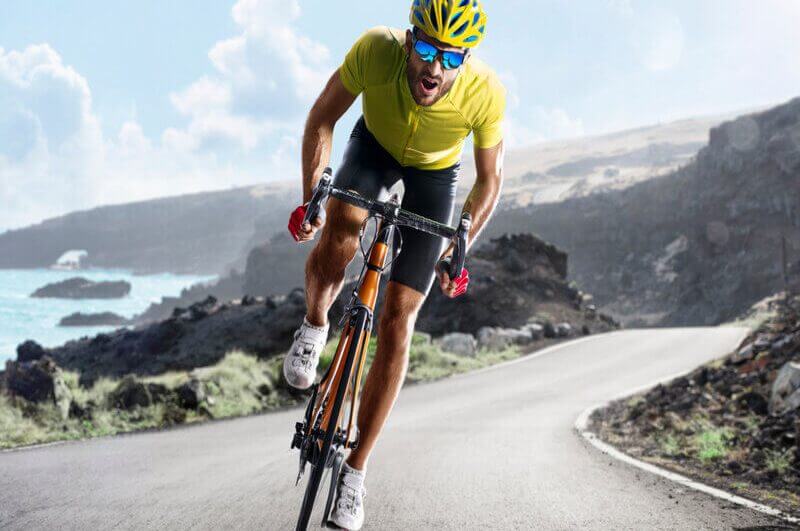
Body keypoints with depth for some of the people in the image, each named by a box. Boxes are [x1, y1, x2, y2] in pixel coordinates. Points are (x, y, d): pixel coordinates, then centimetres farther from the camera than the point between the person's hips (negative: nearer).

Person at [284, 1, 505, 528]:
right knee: (341, 228, -35)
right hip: (375, 144, 1)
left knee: (399, 316, -7)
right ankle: (315, 324, -1)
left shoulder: (486, 93, -34)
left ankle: (356, 469, 4)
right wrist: (310, 197, -22)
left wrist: (458, 251, -20)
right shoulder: (376, 50, -34)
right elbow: (323, 118, -16)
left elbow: (490, 179, -16)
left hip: (435, 173, 0)